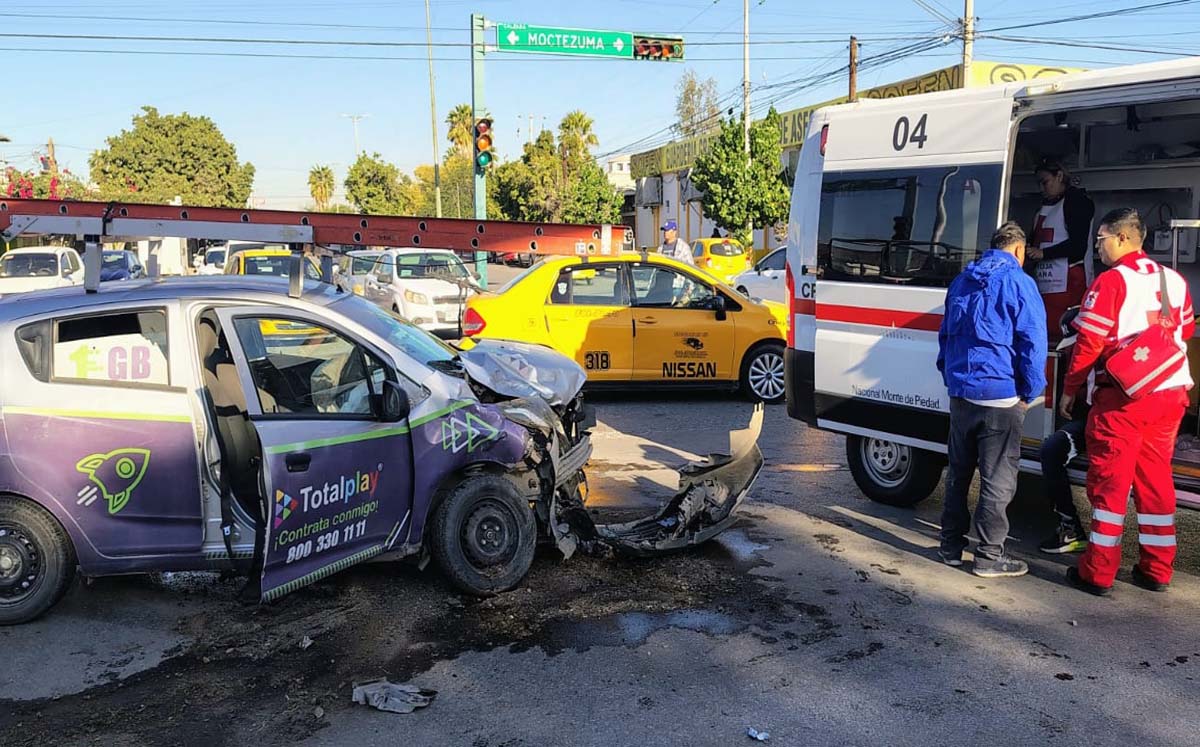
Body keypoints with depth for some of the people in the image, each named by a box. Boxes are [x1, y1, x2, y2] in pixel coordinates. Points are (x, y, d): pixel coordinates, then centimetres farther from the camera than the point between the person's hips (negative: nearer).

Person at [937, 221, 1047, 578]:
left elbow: (945, 335, 19)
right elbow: (1033, 342, -12)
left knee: (959, 472, 16)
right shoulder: (1018, 283, -8)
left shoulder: (961, 281, 13)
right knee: (997, 479, 2)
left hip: (961, 394, 6)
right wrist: (1029, 393, -3)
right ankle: (989, 555, 8)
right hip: (1000, 396, -6)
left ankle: (951, 545, 23)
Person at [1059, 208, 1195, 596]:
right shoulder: (1173, 280, 9)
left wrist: (1070, 389, -5)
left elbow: (1089, 341, -14)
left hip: (1123, 396, -6)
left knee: (1109, 482, 0)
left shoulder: (1111, 281, -11)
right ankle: (1157, 570, 22)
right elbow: (1186, 330, 21)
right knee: (1155, 480, 15)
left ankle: (1098, 573, 6)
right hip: (1169, 395, 6)